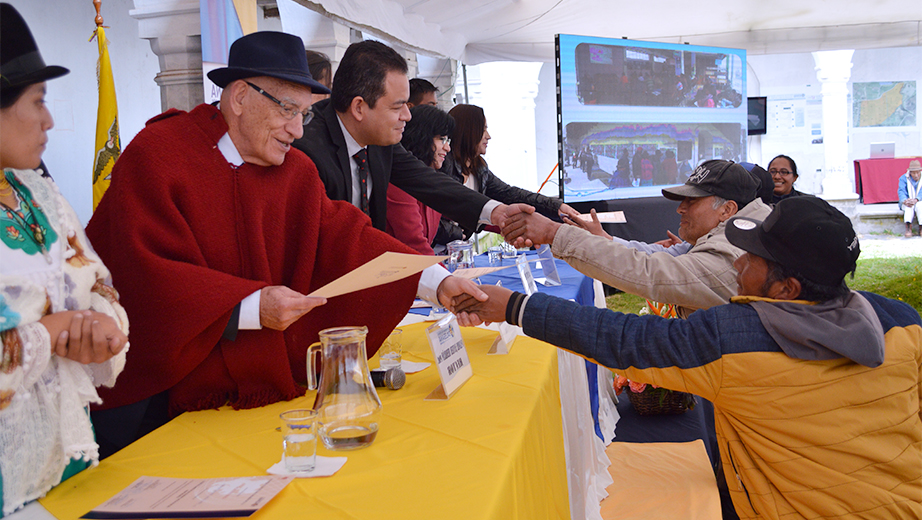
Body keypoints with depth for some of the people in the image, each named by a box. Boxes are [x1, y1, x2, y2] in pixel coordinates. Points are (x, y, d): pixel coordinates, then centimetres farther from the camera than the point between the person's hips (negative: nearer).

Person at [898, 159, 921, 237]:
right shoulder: (903, 178, -3)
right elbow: (901, 191, -13)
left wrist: (916, 200, -33)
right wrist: (905, 201, -34)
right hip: (907, 201, 0)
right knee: (908, 206, -34)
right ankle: (908, 228, -46)